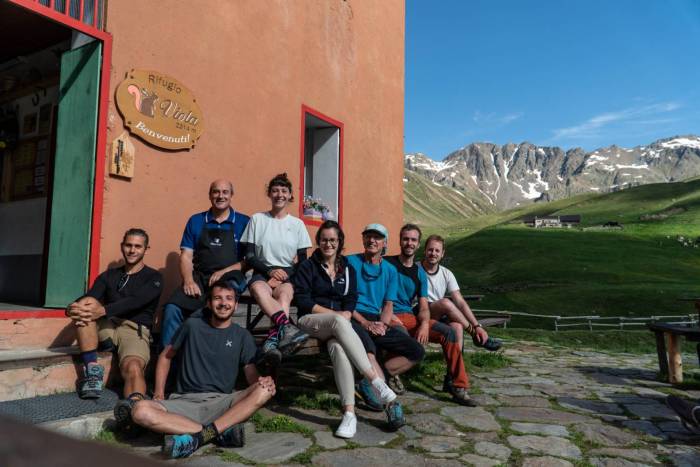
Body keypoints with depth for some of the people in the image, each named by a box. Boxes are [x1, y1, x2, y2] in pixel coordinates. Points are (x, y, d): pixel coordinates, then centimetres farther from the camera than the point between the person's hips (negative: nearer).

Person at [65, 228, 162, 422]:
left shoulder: (153, 277, 7)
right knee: (86, 304, -25)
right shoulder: (109, 275, 20)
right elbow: (89, 298, 1)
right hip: (107, 327, 4)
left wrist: (103, 310, -30)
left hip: (135, 330, -4)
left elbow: (136, 301, -13)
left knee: (133, 367, -34)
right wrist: (73, 308, -24)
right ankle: (92, 370, -27)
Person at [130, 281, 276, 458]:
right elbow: (166, 356, 19)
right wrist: (159, 393, 6)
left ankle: (200, 436, -33)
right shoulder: (192, 326, 9)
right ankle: (221, 430, -28)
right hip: (185, 401, 1)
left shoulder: (242, 336, 9)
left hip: (221, 402, 0)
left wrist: (262, 382, -22)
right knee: (141, 411, -28)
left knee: (265, 391, -27)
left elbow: (252, 375, 2)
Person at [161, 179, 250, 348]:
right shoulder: (196, 221, 17)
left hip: (230, 280, -2)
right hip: (199, 278, 2)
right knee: (172, 308, -24)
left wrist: (224, 272, -11)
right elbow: (186, 256, 11)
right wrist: (189, 280, -8)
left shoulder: (244, 222, 9)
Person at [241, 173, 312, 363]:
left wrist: (283, 275, -8)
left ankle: (272, 342, -51)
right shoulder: (257, 219, 11)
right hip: (262, 273, 0)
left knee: (285, 292, -36)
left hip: (289, 277, 1)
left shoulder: (297, 224, 13)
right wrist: (270, 270, -11)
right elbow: (249, 257, 6)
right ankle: (286, 327, -56)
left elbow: (303, 261, 10)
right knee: (258, 288, -38)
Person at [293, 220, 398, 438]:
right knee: (339, 321, -37)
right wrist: (334, 313, -11)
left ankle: (349, 412, -40)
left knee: (338, 346, -35)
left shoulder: (348, 269, 16)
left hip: (338, 323, 2)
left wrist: (346, 314, -15)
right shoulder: (308, 266, 6)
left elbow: (351, 301, 8)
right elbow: (302, 300, -4)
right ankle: (375, 380, -41)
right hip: (310, 321, -2)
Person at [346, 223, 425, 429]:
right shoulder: (350, 262, 5)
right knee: (366, 343, -38)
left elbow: (388, 304, 12)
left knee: (417, 351, -10)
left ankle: (370, 383, -15)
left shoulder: (390, 270, 18)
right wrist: (365, 322, -13)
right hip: (353, 318, -5)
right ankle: (390, 400, -35)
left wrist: (382, 323, -9)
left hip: (377, 321, 5)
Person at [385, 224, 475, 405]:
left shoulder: (419, 273, 16)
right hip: (390, 317, -5)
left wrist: (425, 324, -11)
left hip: (411, 316, 5)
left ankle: (459, 386, -7)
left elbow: (423, 306, 11)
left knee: (450, 332, -14)